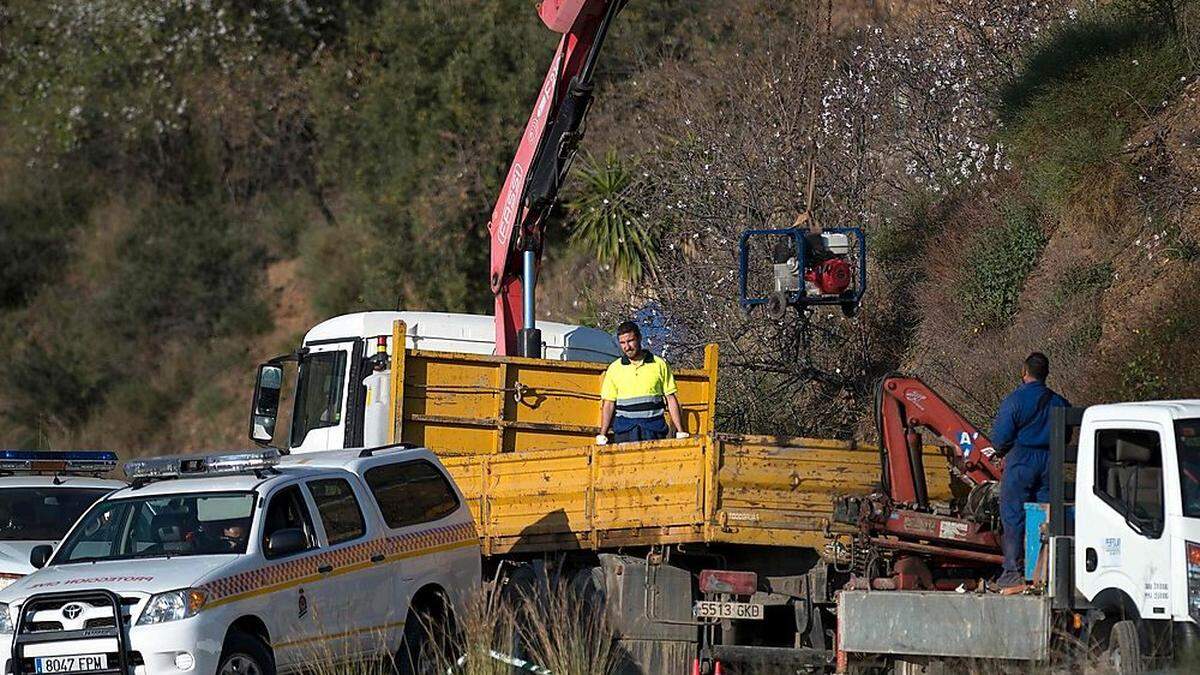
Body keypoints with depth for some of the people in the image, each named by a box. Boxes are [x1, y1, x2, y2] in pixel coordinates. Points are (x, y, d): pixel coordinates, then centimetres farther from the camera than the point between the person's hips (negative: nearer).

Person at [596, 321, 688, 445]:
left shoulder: (659, 365, 7)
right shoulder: (615, 368, 9)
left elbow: (671, 399, 8)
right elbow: (608, 404, 7)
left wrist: (680, 432, 2)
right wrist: (602, 435, -2)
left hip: (654, 430, 0)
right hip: (624, 430, 0)